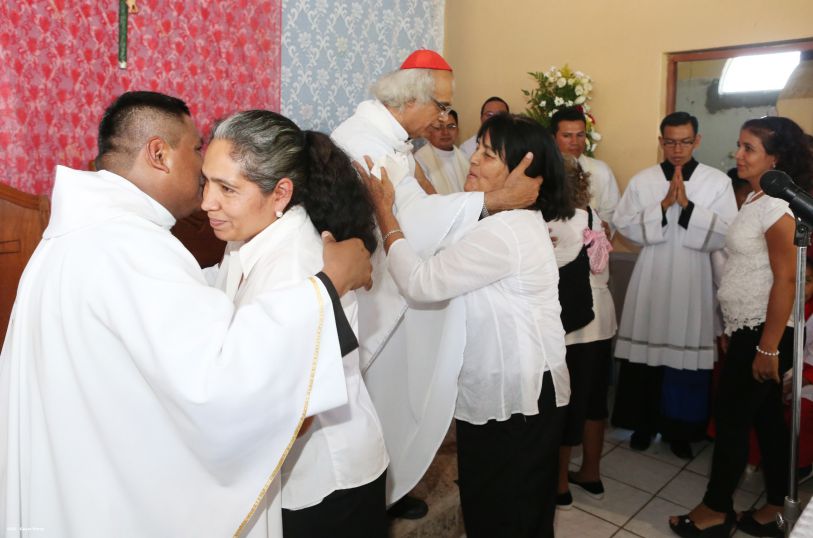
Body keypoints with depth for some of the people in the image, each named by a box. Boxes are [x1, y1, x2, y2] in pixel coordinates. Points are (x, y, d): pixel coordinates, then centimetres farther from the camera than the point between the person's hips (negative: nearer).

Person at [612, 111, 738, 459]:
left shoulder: (718, 181, 1)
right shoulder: (642, 180, 5)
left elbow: (727, 234, -8)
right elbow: (623, 225, -4)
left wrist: (687, 206, -17)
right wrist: (663, 206, -15)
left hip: (693, 280, -1)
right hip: (652, 278, 1)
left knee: (688, 354, 3)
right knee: (647, 352, 6)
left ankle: (680, 429, 21)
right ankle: (645, 423, 23)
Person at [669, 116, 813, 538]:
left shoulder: (777, 206, -17)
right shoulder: (755, 199, 10)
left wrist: (768, 346, -19)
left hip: (764, 332, -9)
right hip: (749, 330, 9)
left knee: (731, 417, 2)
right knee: (766, 418, 15)